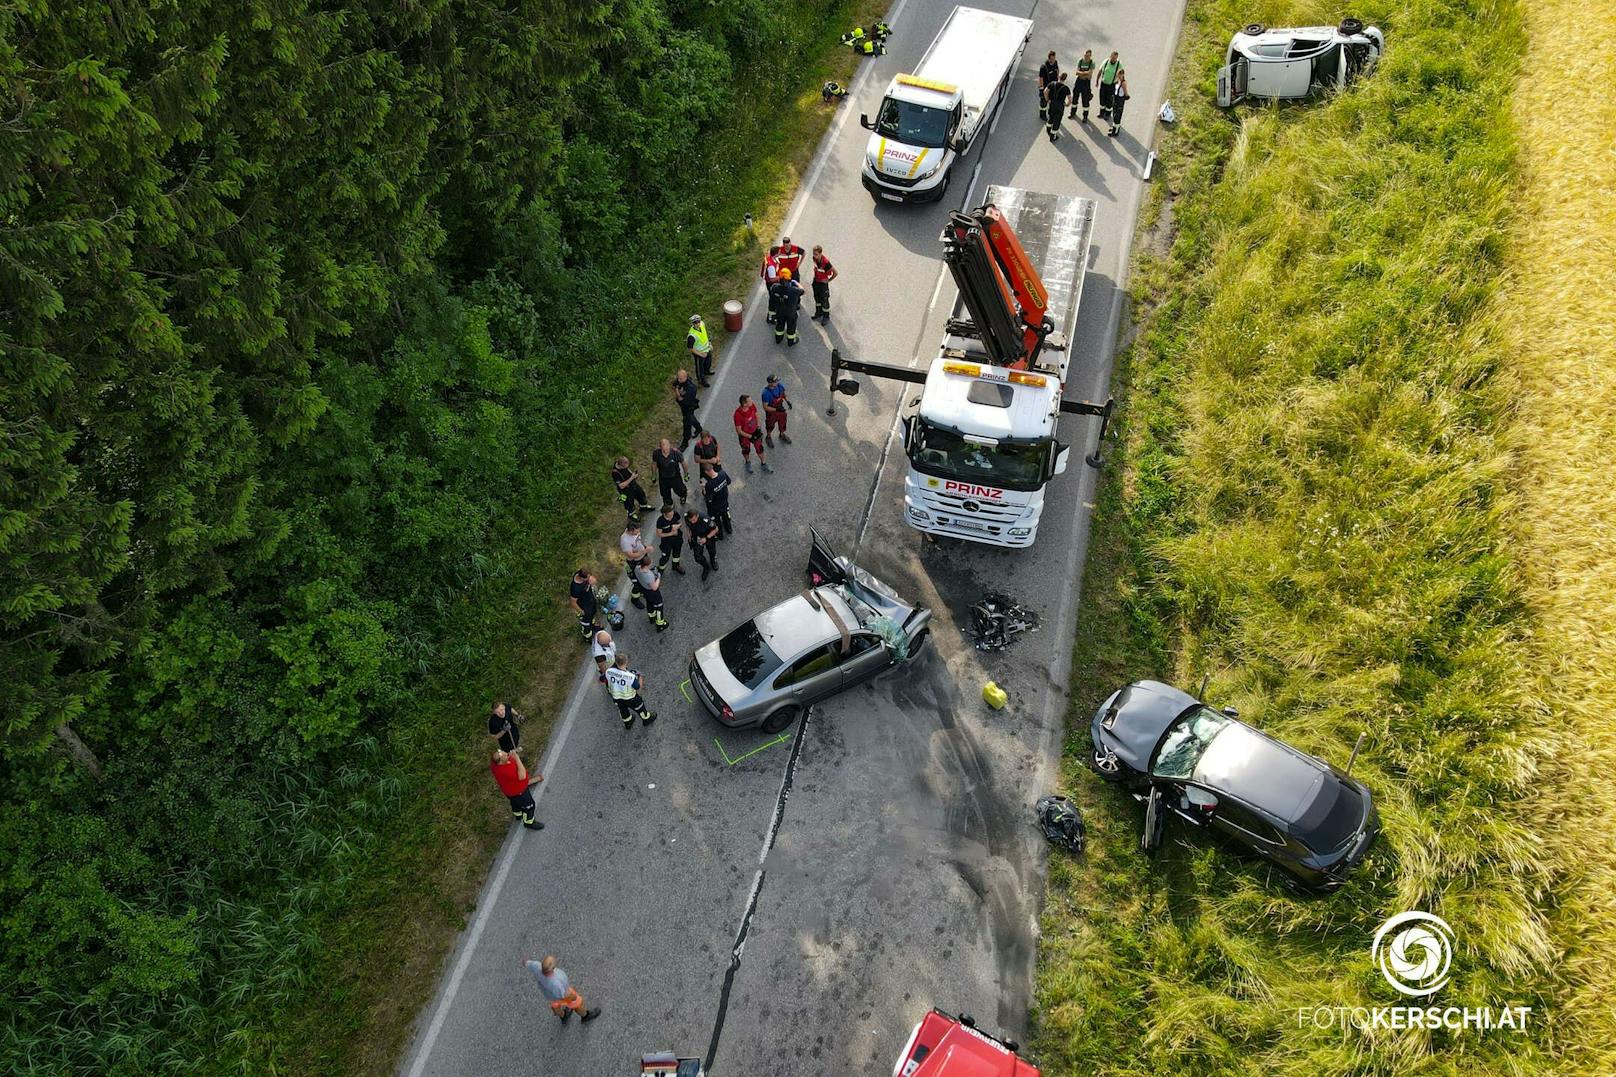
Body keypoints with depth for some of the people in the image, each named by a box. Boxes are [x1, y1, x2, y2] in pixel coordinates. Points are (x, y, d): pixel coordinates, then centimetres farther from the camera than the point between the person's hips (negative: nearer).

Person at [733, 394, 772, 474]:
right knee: (746, 450, 21)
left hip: (754, 431, 4)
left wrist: (758, 428, -1)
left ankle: (763, 464, 40)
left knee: (759, 447, 17)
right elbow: (739, 431, -25)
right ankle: (748, 463, 52)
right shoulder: (738, 415, -37)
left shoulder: (752, 406, -21)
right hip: (744, 435, -4)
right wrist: (750, 436, -22)